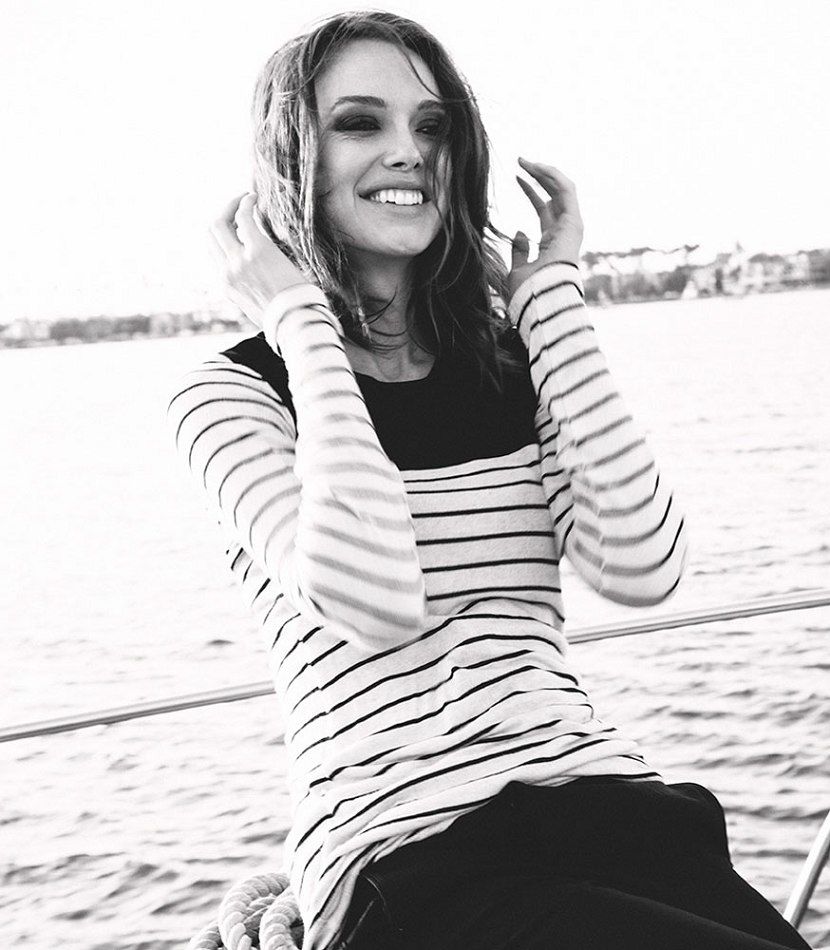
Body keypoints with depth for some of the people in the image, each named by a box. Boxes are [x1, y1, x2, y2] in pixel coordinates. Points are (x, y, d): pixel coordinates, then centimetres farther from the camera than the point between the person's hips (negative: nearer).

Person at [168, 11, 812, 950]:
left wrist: (553, 297, 3)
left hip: (604, 801, 4)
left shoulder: (516, 367, 13)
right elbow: (376, 601, -17)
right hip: (402, 857, -4)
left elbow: (641, 568, -5)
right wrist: (305, 325, -7)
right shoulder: (232, 393, 3)